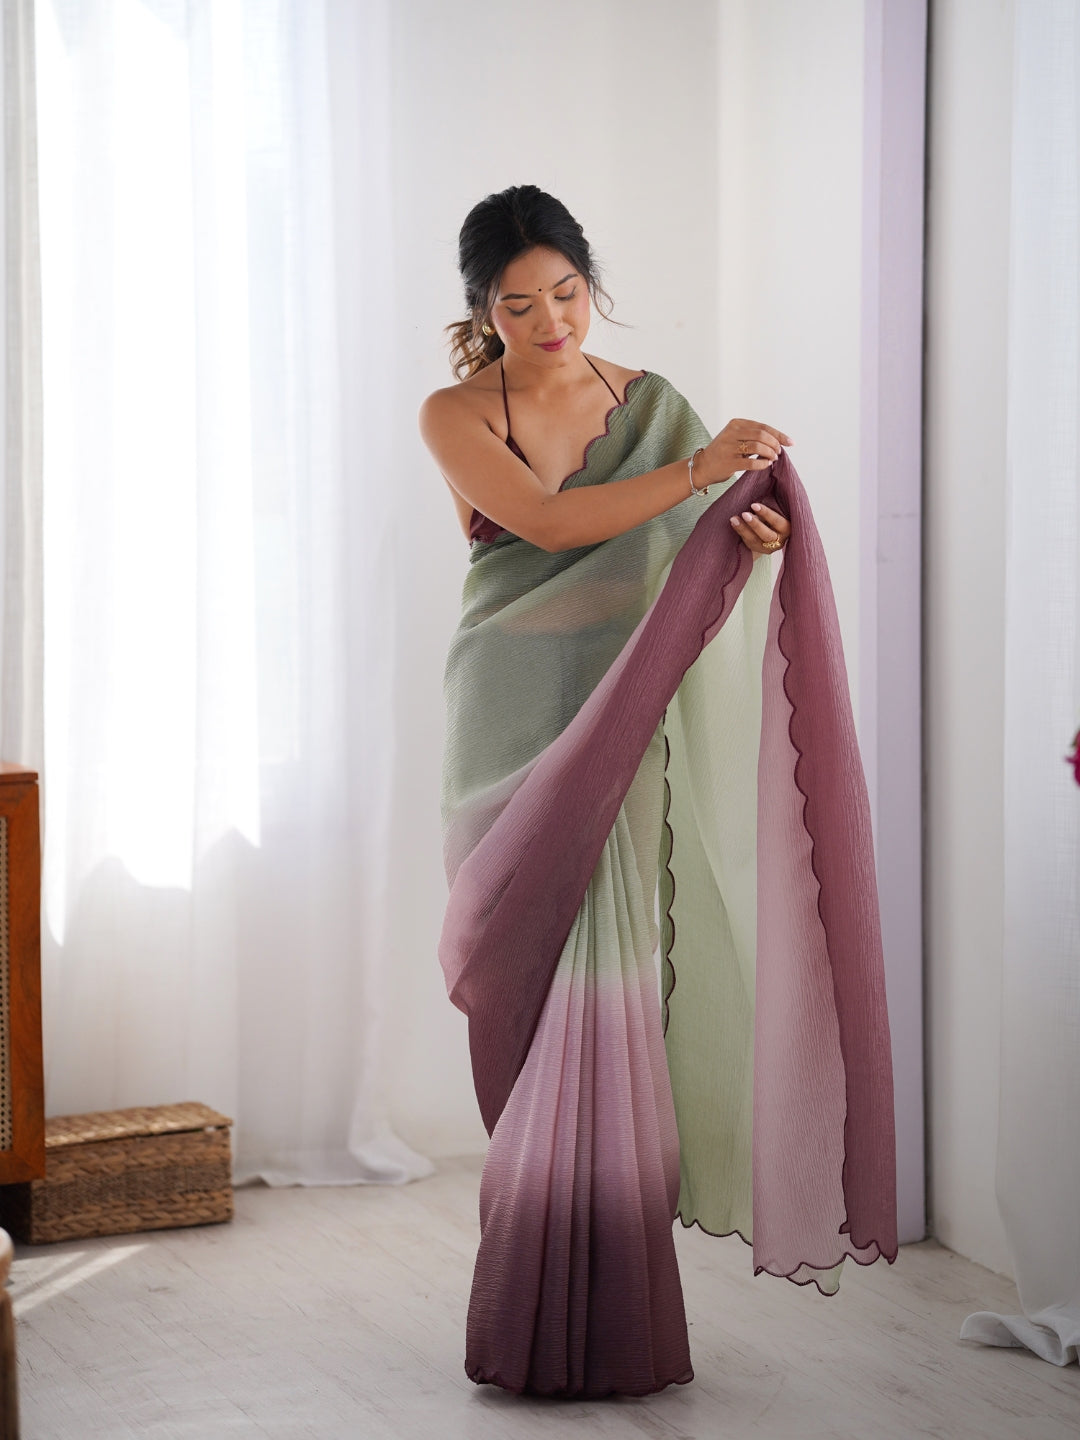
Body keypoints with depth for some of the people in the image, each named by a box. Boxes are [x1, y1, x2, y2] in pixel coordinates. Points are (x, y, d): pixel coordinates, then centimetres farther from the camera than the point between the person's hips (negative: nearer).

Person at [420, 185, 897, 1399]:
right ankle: (542, 1314, 11)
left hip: (621, 725, 1)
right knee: (529, 1002, 0)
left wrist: (753, 532, -17)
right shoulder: (455, 416, 1)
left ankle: (605, 1319, 1)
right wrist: (699, 467, -20)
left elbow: (693, 566, 5)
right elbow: (548, 523, -14)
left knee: (604, 989, -6)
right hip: (514, 720, -1)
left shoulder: (650, 403, 9)